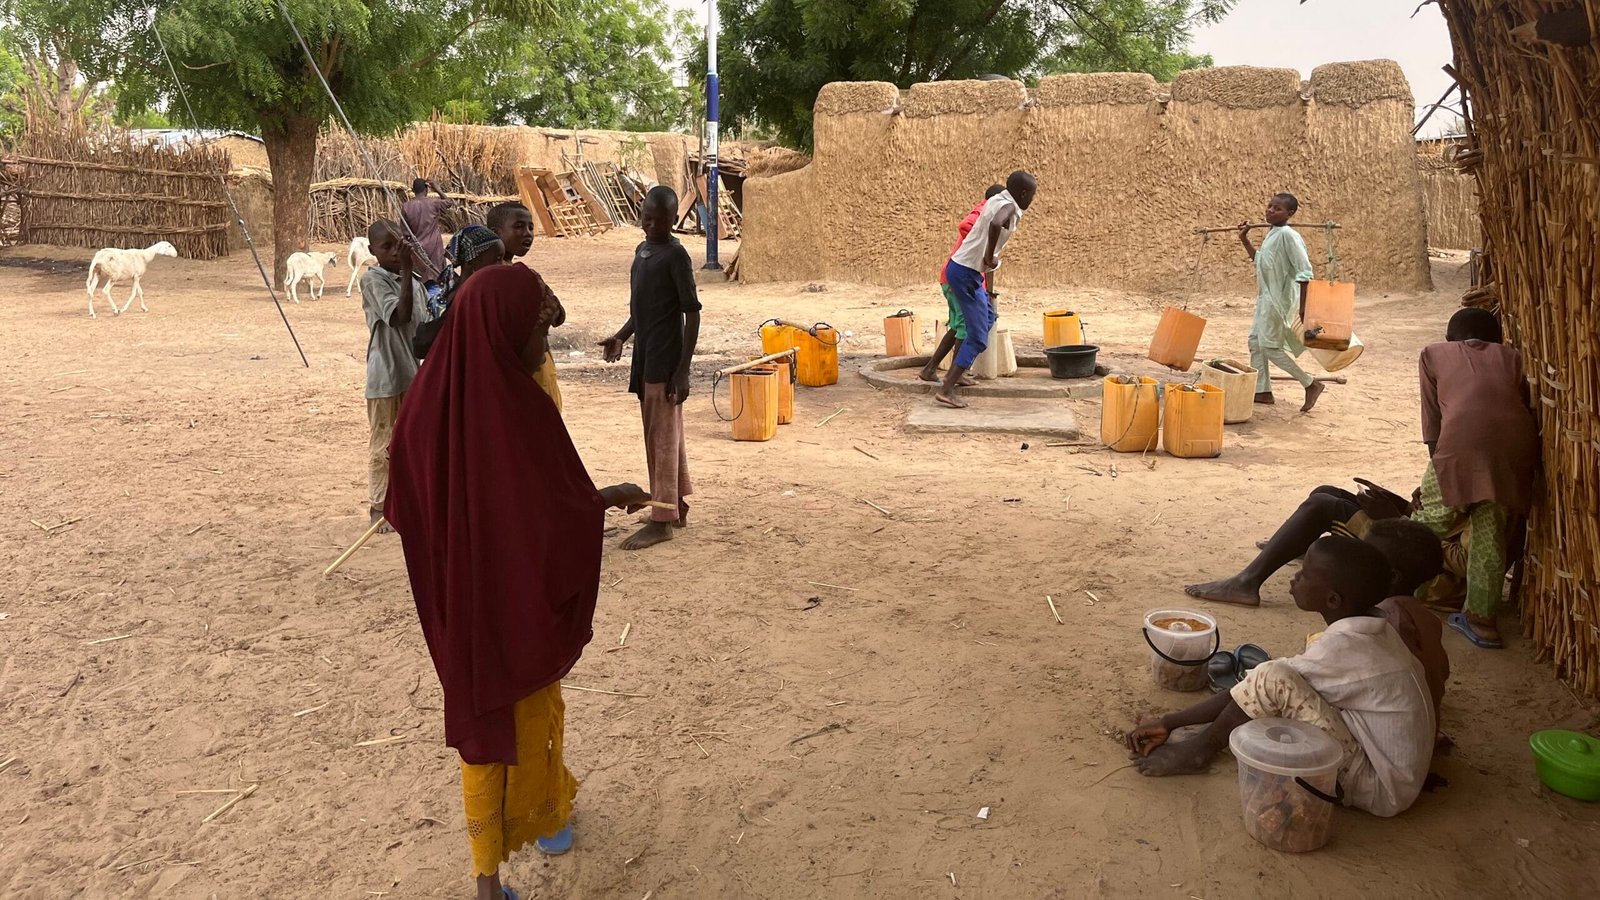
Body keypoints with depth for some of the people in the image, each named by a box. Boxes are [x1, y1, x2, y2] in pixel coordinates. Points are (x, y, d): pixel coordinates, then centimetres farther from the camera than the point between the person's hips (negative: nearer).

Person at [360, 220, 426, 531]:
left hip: (415, 373, 7)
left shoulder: (414, 280, 8)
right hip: (386, 376, -7)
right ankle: (379, 507, 13)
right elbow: (400, 315, -25)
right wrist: (407, 271, -27)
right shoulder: (372, 279, -11)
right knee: (383, 444, 2)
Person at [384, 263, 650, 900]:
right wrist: (611, 497, -5)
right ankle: (547, 817, 47)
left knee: (482, 718, 19)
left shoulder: (431, 401, -12)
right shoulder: (523, 410, -29)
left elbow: (405, 506, -2)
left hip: (462, 604, 4)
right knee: (532, 717, 21)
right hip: (523, 603, -4)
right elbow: (562, 512, -24)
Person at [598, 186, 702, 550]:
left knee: (663, 439, -4)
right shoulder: (642, 250, 13)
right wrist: (621, 337, 6)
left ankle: (661, 521, 2)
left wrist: (683, 370, -19)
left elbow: (692, 314, -15)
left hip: (665, 362, -8)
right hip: (646, 359, 8)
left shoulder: (676, 255, -12)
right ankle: (678, 507, 26)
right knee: (663, 436, 15)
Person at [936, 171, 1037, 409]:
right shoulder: (1008, 207, -18)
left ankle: (955, 371, 33)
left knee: (987, 318, 28)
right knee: (978, 338, -5)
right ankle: (946, 390, -7)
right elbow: (995, 224, -42)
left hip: (962, 268, 10)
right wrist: (990, 258, -28)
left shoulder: (998, 200, 9)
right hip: (966, 273, -10)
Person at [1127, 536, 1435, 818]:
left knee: (1273, 680, -22)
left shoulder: (1340, 648, -22)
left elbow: (1269, 685, -17)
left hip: (1380, 790, -9)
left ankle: (1199, 751, -4)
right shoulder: (1372, 629, 3)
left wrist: (1170, 722, -8)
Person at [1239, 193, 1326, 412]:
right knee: (1256, 341, 11)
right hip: (1266, 297, 10)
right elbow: (1259, 260, 26)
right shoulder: (1271, 233, 10)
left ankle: (1311, 384, 3)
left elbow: (1304, 271, -20)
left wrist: (1302, 306, -22)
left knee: (1270, 346, -6)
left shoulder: (1288, 235, -18)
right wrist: (1244, 239, 15)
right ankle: (1263, 391, 19)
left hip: (1280, 298, -10)